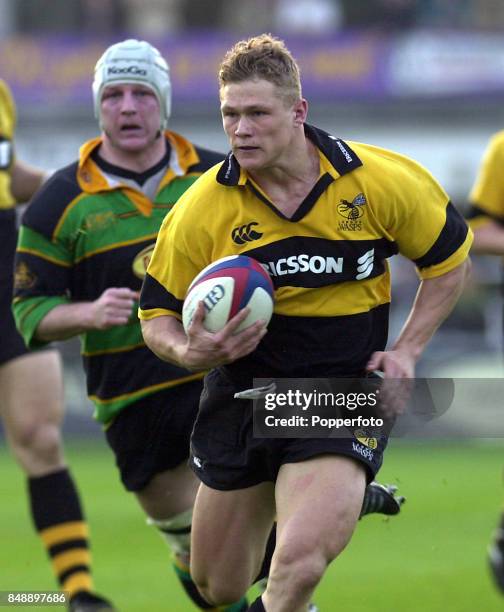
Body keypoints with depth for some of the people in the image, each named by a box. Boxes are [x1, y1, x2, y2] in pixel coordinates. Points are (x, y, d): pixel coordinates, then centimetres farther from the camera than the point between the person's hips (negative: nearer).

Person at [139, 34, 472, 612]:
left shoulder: (383, 181, -11)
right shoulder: (201, 209, -10)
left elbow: (448, 259, 6)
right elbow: (157, 314, 2)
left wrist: (406, 349, -3)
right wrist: (189, 351, -21)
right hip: (242, 396, 3)